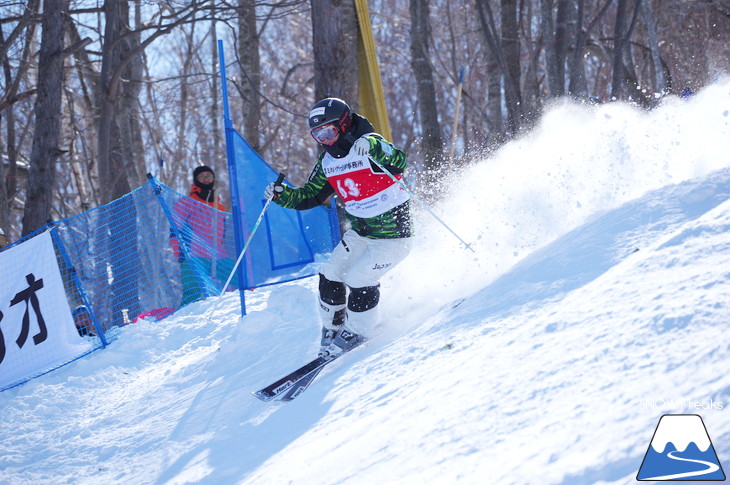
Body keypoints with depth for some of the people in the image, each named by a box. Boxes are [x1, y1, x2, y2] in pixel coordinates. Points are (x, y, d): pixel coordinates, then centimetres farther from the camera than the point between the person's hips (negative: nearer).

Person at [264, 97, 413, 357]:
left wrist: (374, 149, -53)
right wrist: (281, 194, -7)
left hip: (393, 235, -8)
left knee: (359, 280, -16)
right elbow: (308, 197, 11)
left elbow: (400, 163, -36)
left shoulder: (368, 145, -18)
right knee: (330, 277, 1)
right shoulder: (328, 161, 4)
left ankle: (357, 335, 6)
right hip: (360, 234, 8)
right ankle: (333, 330, 21)